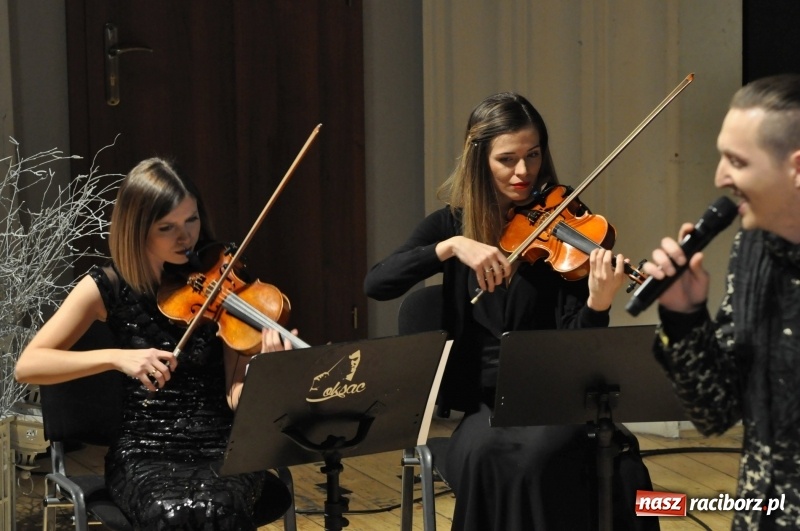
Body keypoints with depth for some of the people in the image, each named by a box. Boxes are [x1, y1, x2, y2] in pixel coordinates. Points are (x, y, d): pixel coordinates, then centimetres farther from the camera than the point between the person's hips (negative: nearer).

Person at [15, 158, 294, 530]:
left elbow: (236, 395, -5)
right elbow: (27, 366, -7)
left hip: (222, 447, 0)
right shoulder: (108, 288, -1)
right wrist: (116, 357, -21)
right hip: (145, 454, 0)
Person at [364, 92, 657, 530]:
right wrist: (452, 246, -25)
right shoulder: (452, 224, 4)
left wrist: (599, 302, -31)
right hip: (482, 404, 1)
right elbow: (375, 284, -12)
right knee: (483, 456, -33)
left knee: (540, 455, -34)